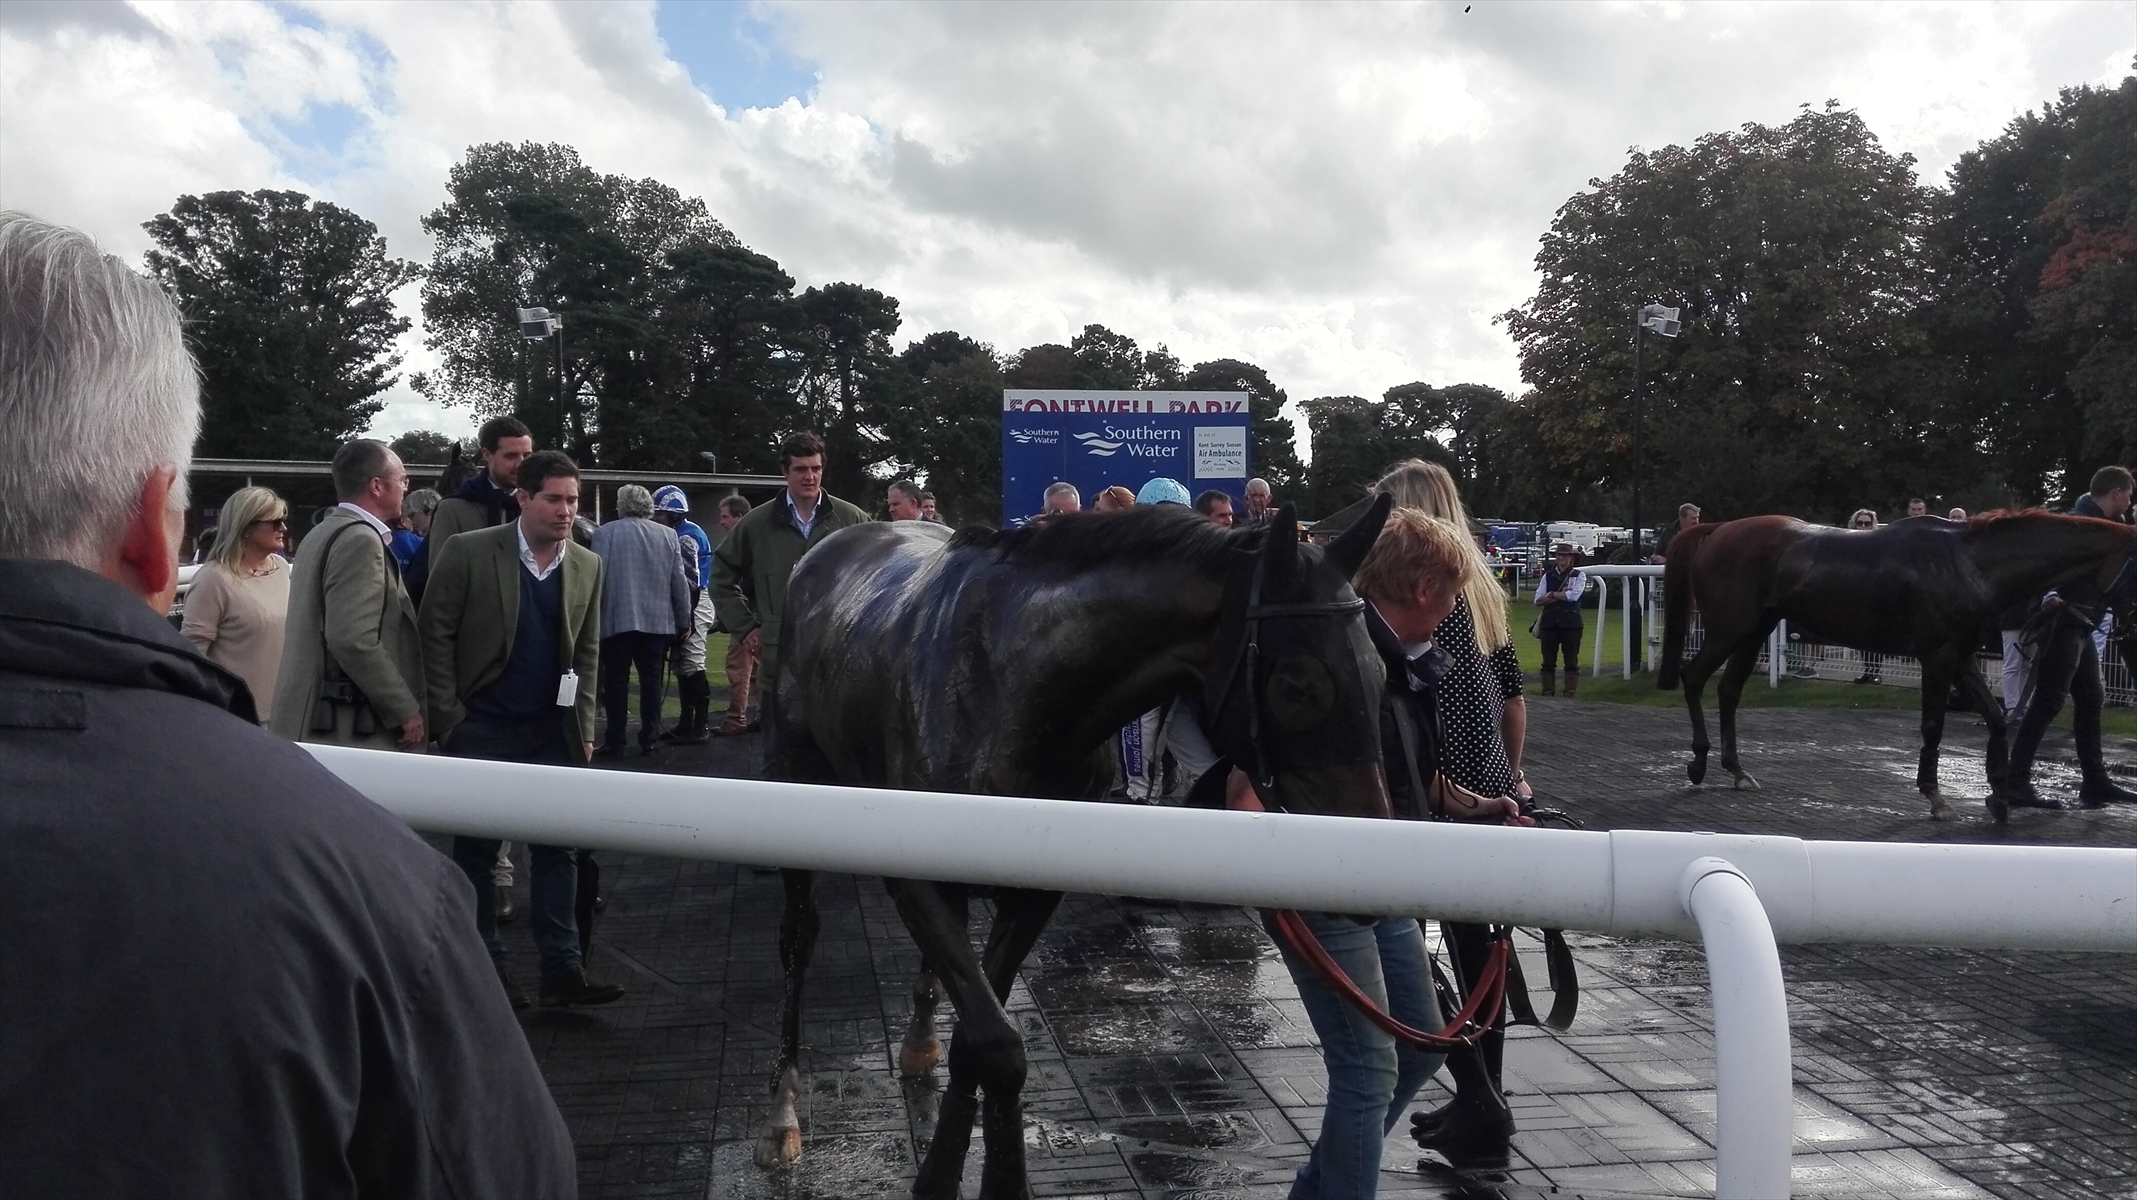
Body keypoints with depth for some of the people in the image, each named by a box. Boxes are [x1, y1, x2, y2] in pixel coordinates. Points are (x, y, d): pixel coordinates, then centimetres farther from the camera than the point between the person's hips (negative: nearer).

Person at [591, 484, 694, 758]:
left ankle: (615, 743, 3)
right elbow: (680, 582, 4)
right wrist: (683, 620, 11)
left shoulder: (605, 533, -3)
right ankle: (650, 738, 12)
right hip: (657, 621, 2)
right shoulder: (668, 535, 4)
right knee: (652, 680, 10)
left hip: (617, 620, -2)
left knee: (616, 681, 3)